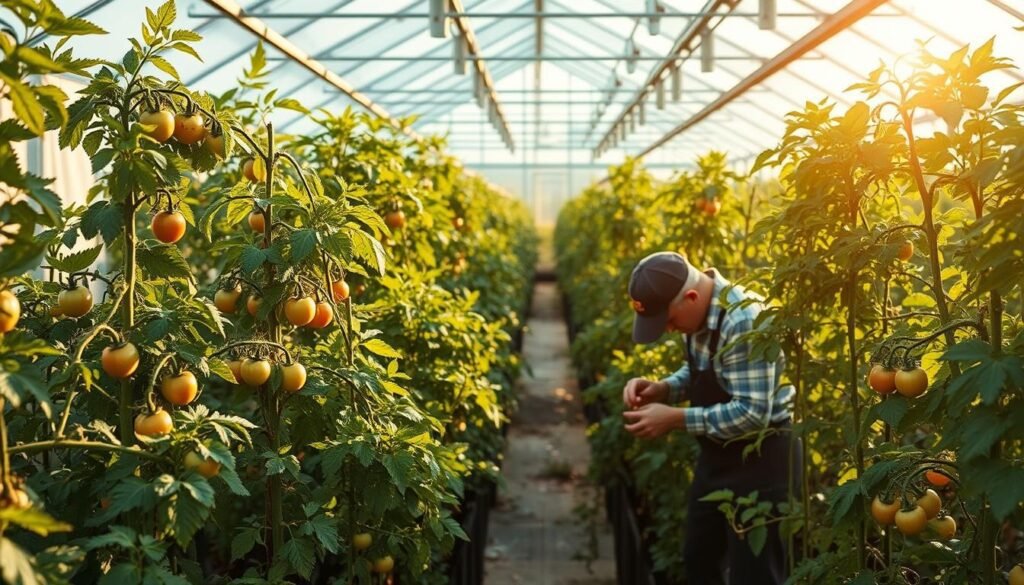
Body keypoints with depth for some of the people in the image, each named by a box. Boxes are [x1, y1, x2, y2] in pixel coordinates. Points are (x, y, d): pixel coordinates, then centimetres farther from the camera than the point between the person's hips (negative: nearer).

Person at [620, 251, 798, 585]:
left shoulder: (743, 322, -29)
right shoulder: (696, 312, -1)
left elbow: (752, 414, -30)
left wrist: (675, 419, -26)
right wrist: (661, 389, -6)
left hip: (761, 458, -9)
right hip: (719, 453, 9)